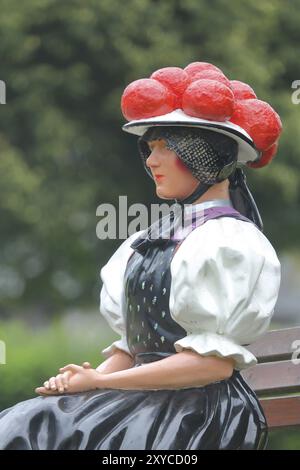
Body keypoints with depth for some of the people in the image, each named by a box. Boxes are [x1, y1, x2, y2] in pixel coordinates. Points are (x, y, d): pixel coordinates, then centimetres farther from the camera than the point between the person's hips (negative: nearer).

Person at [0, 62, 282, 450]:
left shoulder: (233, 242, -7)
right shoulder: (153, 239, 20)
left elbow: (214, 360, -14)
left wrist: (101, 381, -12)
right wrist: (90, 378, -2)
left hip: (200, 413, -7)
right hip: (144, 400, 7)